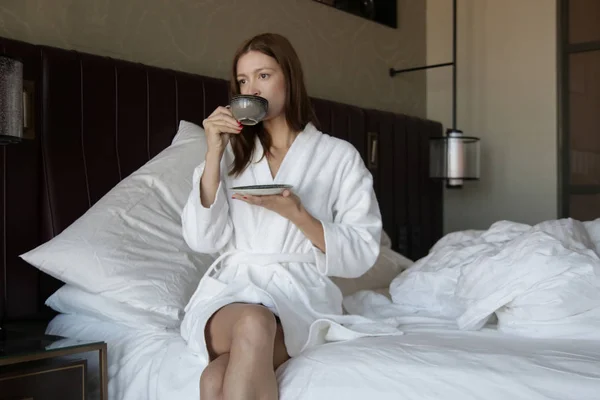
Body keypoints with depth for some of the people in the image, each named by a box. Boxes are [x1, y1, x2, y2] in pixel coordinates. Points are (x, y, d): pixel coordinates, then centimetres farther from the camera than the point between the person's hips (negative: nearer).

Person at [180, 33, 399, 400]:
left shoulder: (339, 156, 5)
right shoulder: (232, 152, 14)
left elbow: (361, 255, -1)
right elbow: (202, 240, 1)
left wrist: (295, 213, -14)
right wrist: (214, 153, -4)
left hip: (301, 291, -2)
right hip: (231, 287, 3)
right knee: (251, 324, -36)